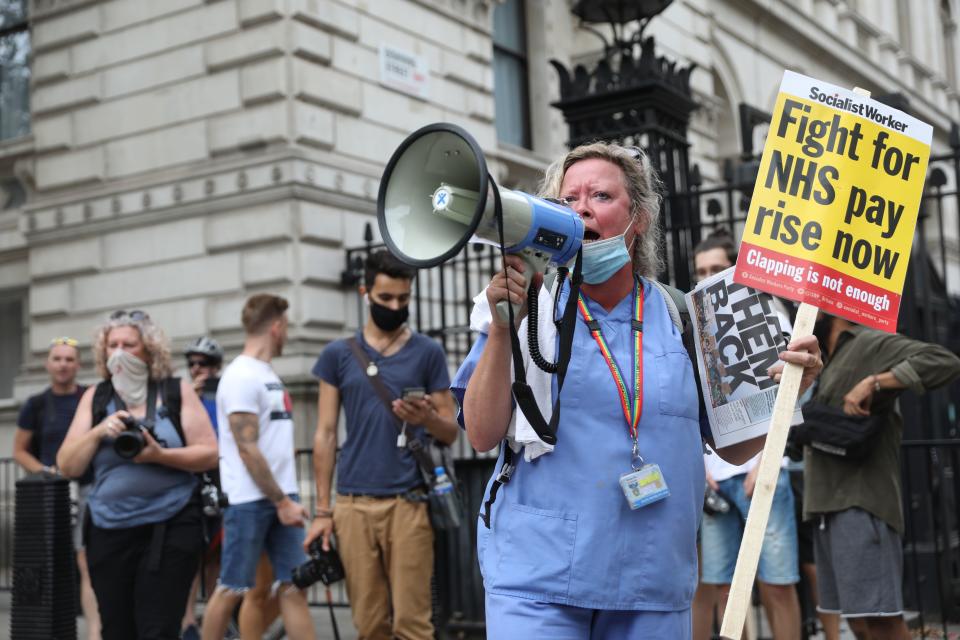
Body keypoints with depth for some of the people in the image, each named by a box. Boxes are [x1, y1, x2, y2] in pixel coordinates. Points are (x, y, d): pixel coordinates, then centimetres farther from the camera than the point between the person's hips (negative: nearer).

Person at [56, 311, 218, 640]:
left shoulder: (177, 392, 2)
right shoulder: (94, 398, 9)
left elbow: (209, 454, -2)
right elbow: (67, 467, 6)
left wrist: (160, 455, -17)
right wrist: (98, 432, -11)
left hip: (170, 529, -3)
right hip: (108, 532, 3)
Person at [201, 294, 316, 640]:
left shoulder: (267, 374, 15)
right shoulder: (241, 377, -12)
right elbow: (247, 449, -17)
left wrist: (287, 498, 12)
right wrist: (281, 501, -16)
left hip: (279, 497, 8)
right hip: (250, 501, -8)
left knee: (294, 585, 4)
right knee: (231, 589, 2)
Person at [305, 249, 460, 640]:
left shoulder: (427, 353, 6)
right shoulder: (338, 355, 9)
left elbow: (451, 433, 7)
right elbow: (325, 435, 9)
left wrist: (426, 418, -16)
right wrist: (322, 510, 4)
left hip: (408, 502, -1)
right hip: (354, 503, 2)